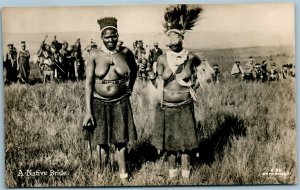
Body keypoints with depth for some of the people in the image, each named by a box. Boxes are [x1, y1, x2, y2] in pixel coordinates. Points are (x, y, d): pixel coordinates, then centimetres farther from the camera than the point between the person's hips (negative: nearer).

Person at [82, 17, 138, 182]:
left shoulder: (125, 52, -4)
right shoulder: (95, 56, -10)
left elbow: (134, 69, 19)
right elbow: (88, 83, -11)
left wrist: (130, 87, 11)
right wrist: (88, 111, -15)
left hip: (121, 102, 1)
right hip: (100, 103, -1)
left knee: (121, 140, 8)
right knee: (103, 141, 9)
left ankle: (123, 175, 19)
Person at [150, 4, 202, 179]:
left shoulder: (190, 57, -8)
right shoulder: (162, 59, -6)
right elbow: (158, 82, 7)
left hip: (184, 106, -1)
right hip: (166, 106, 1)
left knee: (185, 139, 7)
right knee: (169, 138, 12)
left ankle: (186, 171, 25)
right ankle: (172, 170, 30)